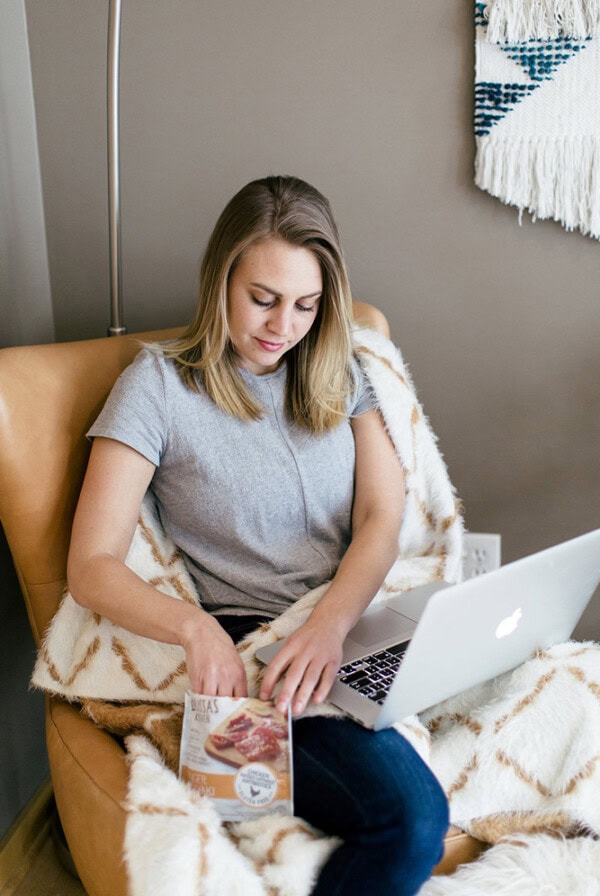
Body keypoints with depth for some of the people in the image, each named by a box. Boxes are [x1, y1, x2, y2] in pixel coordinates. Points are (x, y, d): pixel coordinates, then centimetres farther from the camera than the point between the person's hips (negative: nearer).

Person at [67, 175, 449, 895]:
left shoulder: (339, 373, 13)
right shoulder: (160, 384, -1)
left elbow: (382, 517, 1)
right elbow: (91, 567, -6)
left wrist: (330, 624, -19)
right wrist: (196, 628, -26)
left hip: (356, 625, 5)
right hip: (247, 651, -4)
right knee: (411, 817, -27)